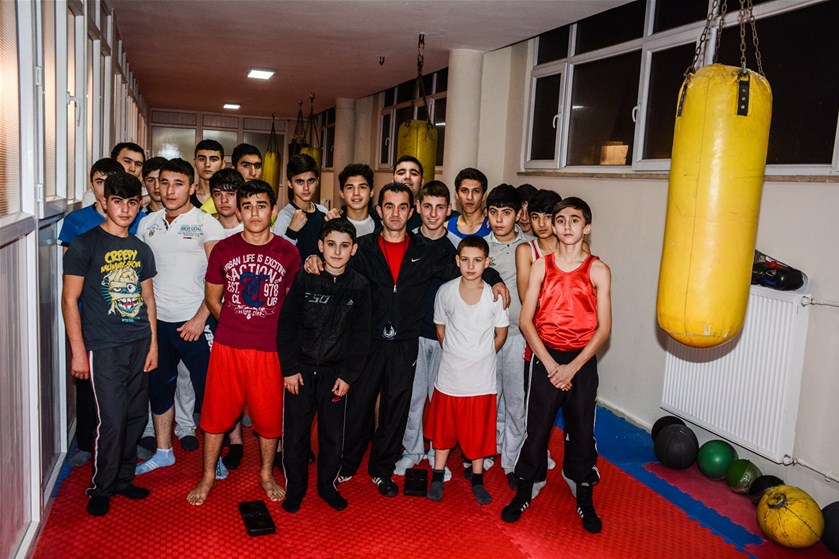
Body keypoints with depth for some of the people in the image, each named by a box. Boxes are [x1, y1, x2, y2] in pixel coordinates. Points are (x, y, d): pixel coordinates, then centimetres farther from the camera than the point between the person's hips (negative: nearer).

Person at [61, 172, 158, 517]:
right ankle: (100, 488, 16)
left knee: (136, 417, 11)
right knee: (112, 421, -4)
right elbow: (70, 300, -7)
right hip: (104, 347, -5)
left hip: (139, 344, 6)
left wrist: (153, 343, 11)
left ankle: (122, 479, 28)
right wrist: (78, 351, -11)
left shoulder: (141, 249, 11)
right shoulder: (85, 245, -6)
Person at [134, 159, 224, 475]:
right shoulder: (148, 223, 9)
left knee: (207, 389, 0)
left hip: (195, 322, -5)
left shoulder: (206, 224, -6)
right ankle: (163, 451, 31)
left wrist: (201, 318, -16)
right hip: (156, 320, 5)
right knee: (159, 387, 15)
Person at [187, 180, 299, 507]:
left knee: (269, 415, 10)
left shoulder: (288, 252, -1)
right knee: (217, 412, 10)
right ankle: (208, 476, 30)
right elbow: (212, 298, 9)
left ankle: (267, 474, 32)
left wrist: (271, 329, 2)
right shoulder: (223, 250, 0)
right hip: (227, 346, 0)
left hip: (270, 349, 0)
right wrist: (236, 325, 3)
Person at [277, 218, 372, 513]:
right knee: (295, 432, 6)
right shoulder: (304, 279, -5)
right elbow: (286, 325, -3)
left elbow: (361, 335, 1)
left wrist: (348, 375, -4)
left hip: (336, 372, 1)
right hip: (301, 369, -1)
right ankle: (294, 488, 25)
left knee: (333, 434, 9)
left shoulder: (359, 286, -2)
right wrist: (289, 368, -6)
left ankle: (328, 485, 29)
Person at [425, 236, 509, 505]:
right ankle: (437, 478, 30)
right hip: (449, 374, 1)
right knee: (443, 426, 13)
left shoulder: (495, 295, -9)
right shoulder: (446, 291, -6)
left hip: (481, 377, -1)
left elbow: (501, 334, 3)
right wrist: (455, 353, 5)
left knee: (479, 430, 10)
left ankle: (477, 480, 28)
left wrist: (482, 355, 4)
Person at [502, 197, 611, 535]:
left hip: (582, 361, 0)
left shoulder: (597, 271, -1)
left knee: (581, 430, 9)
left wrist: (572, 367, -11)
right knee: (536, 427, 6)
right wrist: (550, 364, -11)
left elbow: (603, 328, -3)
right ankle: (524, 492, 25)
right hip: (544, 358, 0)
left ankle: (585, 500, 27)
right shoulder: (541, 266, 1)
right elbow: (526, 320, -3)